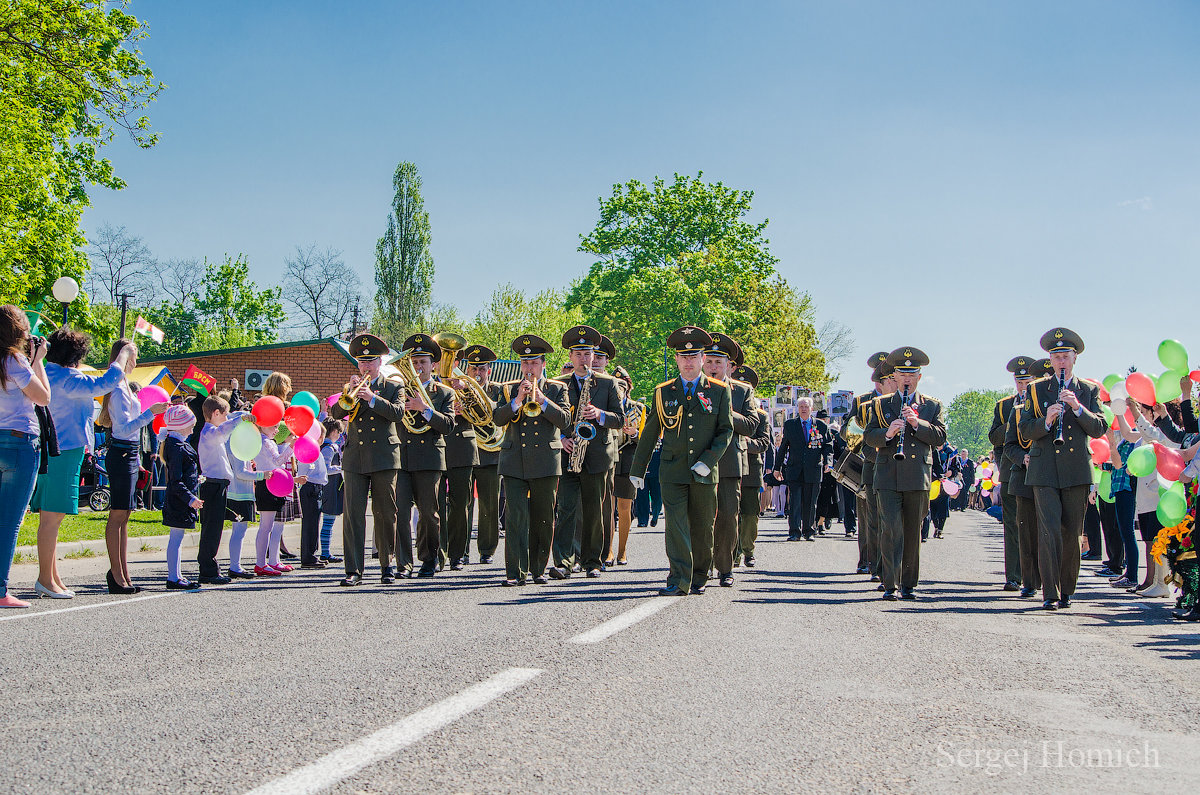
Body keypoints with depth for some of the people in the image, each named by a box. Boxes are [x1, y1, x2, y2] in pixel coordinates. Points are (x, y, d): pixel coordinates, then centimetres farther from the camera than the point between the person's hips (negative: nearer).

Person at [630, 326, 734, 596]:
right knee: (676, 525, -11)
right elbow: (649, 434, 14)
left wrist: (708, 461, -10)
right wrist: (637, 470, 15)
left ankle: (699, 578, 20)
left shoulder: (720, 391, 6)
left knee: (702, 528, 6)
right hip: (672, 472, 0)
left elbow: (726, 431, 3)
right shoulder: (663, 393, 9)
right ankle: (679, 581, -15)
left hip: (704, 473, 0)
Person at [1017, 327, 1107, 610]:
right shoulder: (1036, 390, 11)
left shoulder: (1089, 390, 12)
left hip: (1077, 470, 1)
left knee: (1071, 534, 4)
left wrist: (1078, 408, -13)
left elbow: (1099, 429, 2)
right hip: (1045, 471, -1)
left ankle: (1066, 590, 17)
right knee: (1049, 531, -10)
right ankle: (1050, 594, -10)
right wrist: (1045, 421, -14)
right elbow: (1024, 431, 5)